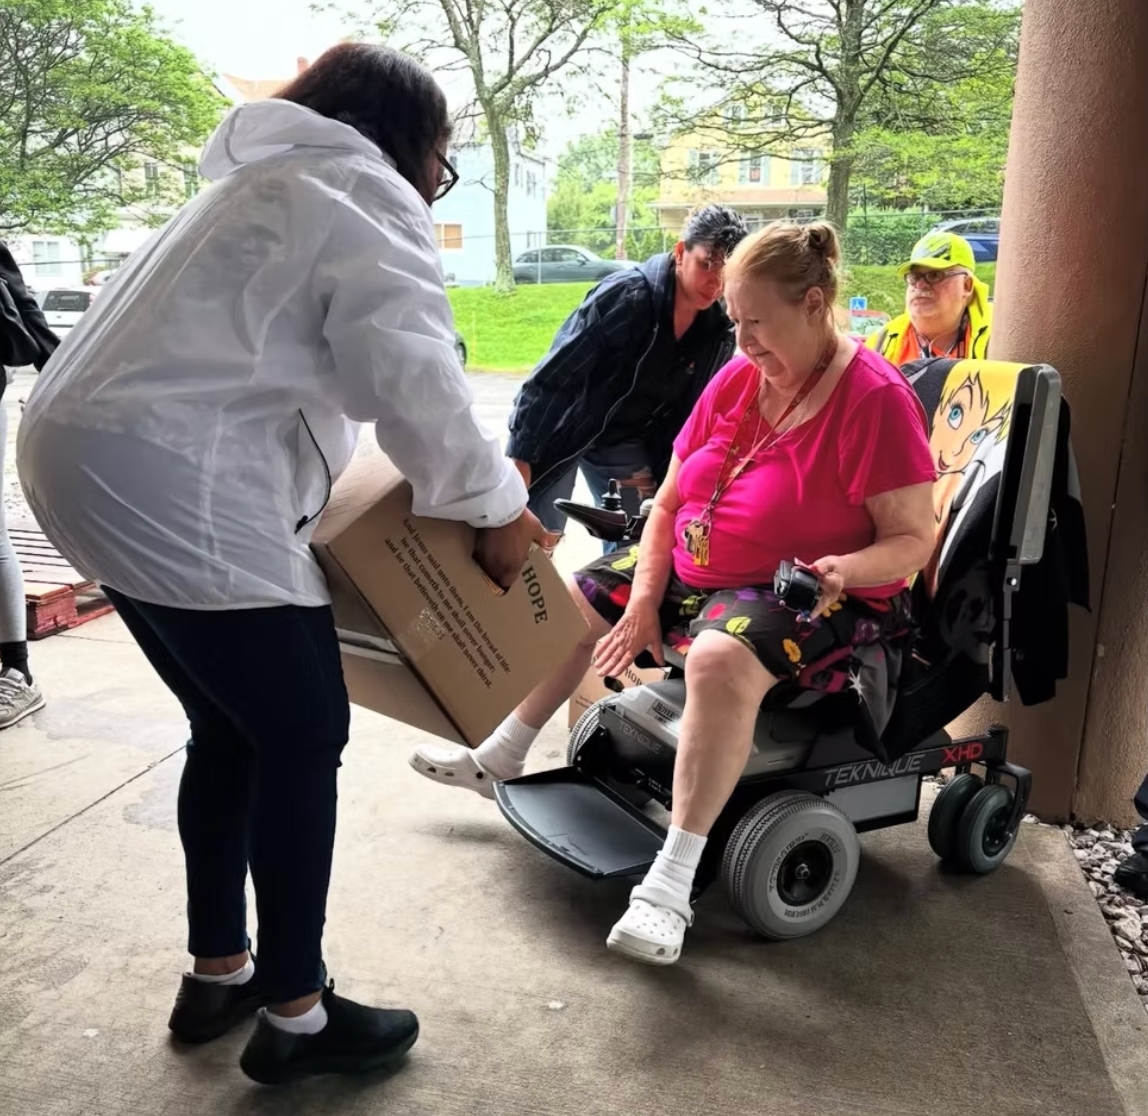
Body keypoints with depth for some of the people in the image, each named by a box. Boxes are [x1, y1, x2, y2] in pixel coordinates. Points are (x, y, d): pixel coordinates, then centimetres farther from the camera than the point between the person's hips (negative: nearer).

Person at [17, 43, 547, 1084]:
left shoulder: (270, 182, 29)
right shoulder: (365, 194, -2)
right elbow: (413, 378, -14)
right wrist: (494, 504, -2)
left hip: (89, 456, 10)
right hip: (180, 488, -10)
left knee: (230, 731, 18)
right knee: (304, 737, 1)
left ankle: (218, 975, 31)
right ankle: (296, 1014, 14)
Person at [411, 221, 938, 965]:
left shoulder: (875, 398, -19)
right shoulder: (737, 380, 0)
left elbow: (913, 540, -18)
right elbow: (670, 499, 2)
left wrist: (846, 570, -38)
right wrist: (644, 599, -7)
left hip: (812, 598, -8)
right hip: (694, 571, 8)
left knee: (721, 660, -39)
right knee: (575, 603, 12)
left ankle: (672, 882, -30)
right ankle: (500, 759, 32)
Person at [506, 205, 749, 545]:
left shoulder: (719, 335, -9)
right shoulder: (625, 295, -26)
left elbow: (687, 415, 4)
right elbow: (552, 376, -25)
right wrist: (521, 455, -26)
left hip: (624, 441, 5)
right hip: (559, 429, -5)